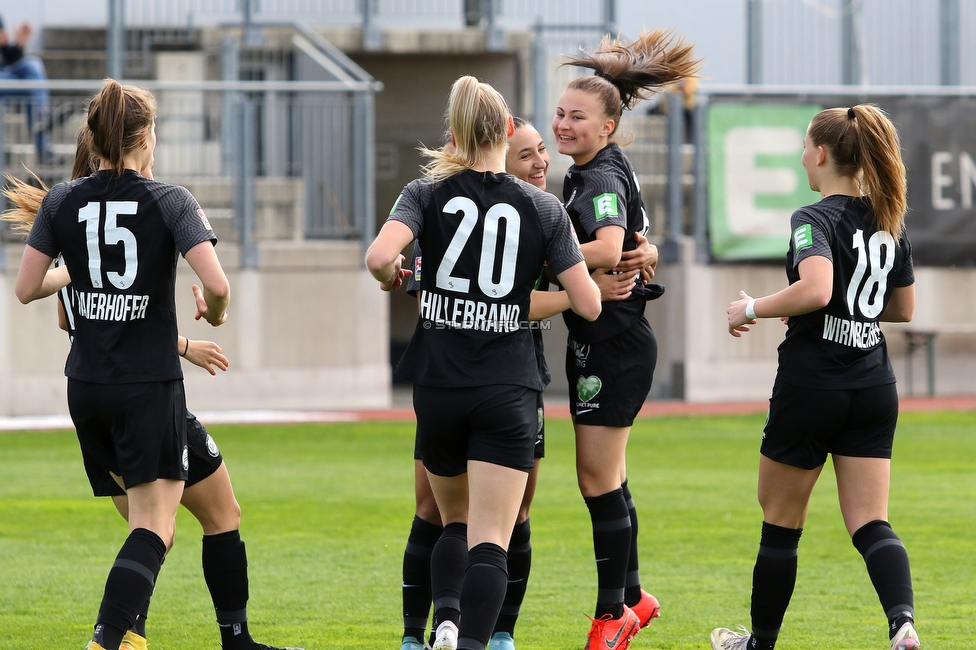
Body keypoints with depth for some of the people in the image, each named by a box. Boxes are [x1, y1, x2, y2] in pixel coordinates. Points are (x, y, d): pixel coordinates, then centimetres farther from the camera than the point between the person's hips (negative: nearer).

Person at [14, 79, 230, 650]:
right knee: (155, 529, -3)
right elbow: (217, 286, -19)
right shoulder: (171, 202, -9)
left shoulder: (62, 202, 0)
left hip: (86, 385, 5)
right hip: (151, 388, -5)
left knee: (142, 512, 23)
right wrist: (214, 314, 3)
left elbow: (27, 288, 2)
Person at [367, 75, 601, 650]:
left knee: (455, 521, 22)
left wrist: (392, 278, 4)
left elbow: (380, 257, -18)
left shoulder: (428, 193, 0)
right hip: (508, 392, -1)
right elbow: (588, 303, -2)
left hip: (438, 388, 2)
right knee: (490, 542, -5)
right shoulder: (544, 208, 0)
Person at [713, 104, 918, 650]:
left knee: (781, 523, 10)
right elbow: (904, 308, 19)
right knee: (871, 524, 1)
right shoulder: (890, 220, 10)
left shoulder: (815, 220, -12)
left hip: (812, 385, -6)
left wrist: (752, 309, -16)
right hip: (875, 385, 6)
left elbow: (815, 289, -30)